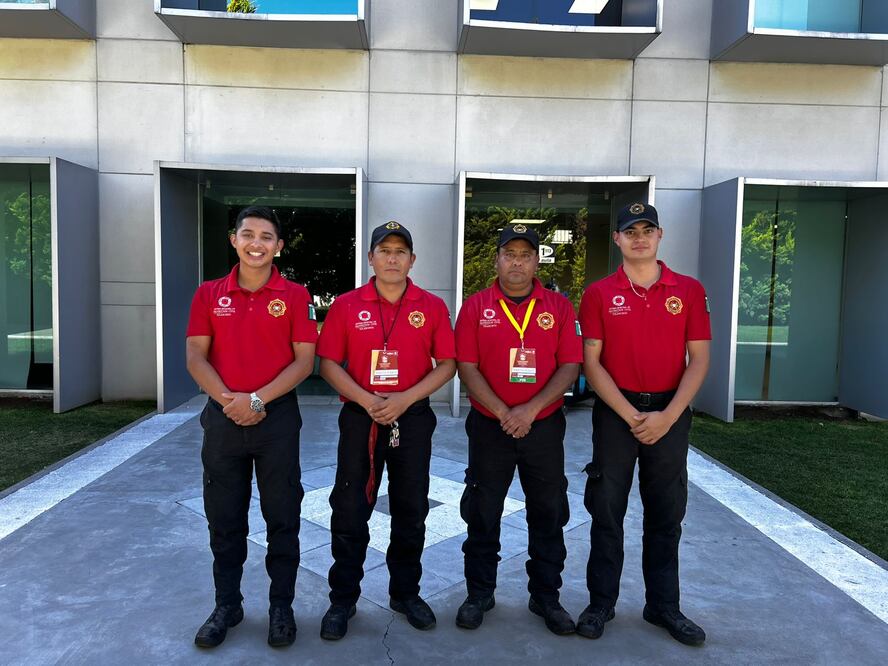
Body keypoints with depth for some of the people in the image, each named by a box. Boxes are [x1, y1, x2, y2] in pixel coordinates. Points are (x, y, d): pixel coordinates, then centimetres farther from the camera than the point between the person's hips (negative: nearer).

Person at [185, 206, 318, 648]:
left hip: (278, 417, -2)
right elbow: (195, 357, 1)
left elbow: (304, 361, -6)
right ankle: (227, 605, 29)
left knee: (282, 517, 6)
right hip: (222, 418, 2)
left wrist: (258, 399, -16)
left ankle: (281, 607, 22)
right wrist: (228, 400, -13)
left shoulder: (295, 296, -1)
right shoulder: (209, 294, 6)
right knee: (224, 518, 12)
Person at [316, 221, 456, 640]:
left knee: (411, 511, 11)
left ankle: (405, 593, 29)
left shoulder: (432, 307, 1)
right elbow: (328, 363, -1)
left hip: (413, 418, 1)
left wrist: (404, 399, -13)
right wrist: (366, 400, -15)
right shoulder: (346, 306, 0)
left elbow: (447, 364, -1)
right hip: (360, 417, -1)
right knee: (350, 511, 5)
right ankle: (343, 599, 21)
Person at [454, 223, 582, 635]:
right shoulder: (475, 307, 0)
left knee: (548, 516, 11)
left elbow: (570, 366, -5)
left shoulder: (559, 307, 2)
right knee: (482, 515, 10)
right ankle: (479, 594, 27)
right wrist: (502, 412, -16)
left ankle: (546, 596, 27)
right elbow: (466, 367, -6)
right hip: (489, 427, 0)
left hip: (544, 427, 1)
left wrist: (531, 408, -16)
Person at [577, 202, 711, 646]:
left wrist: (667, 416, -11)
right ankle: (600, 603, 20)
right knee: (607, 511, 6)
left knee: (666, 515, 11)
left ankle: (663, 605, 26)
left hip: (670, 414, 1)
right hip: (615, 412, -1)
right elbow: (591, 363, -5)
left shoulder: (689, 291, 2)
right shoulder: (599, 294, -1)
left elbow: (699, 359, -1)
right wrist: (630, 415, -12)